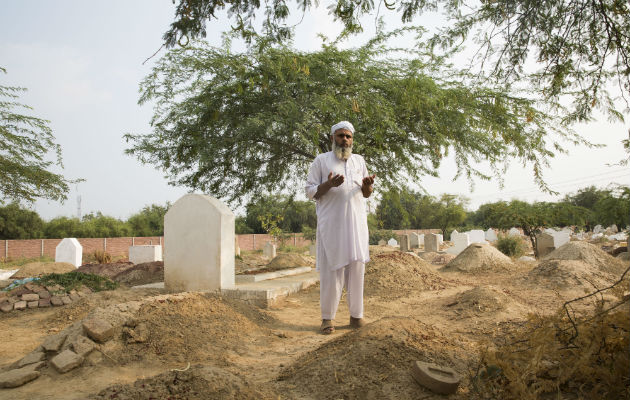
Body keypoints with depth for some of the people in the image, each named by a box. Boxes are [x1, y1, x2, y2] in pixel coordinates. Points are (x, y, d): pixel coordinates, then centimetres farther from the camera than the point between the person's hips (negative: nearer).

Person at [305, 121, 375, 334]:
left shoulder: (359, 160, 16)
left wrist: (368, 185, -5)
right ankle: (327, 317, 4)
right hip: (331, 223, -3)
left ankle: (356, 315, 11)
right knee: (331, 270, -3)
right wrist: (329, 184, -18)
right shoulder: (321, 160, 5)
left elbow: (367, 194, 19)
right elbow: (310, 191, 1)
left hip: (356, 222, 4)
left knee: (356, 267, 3)